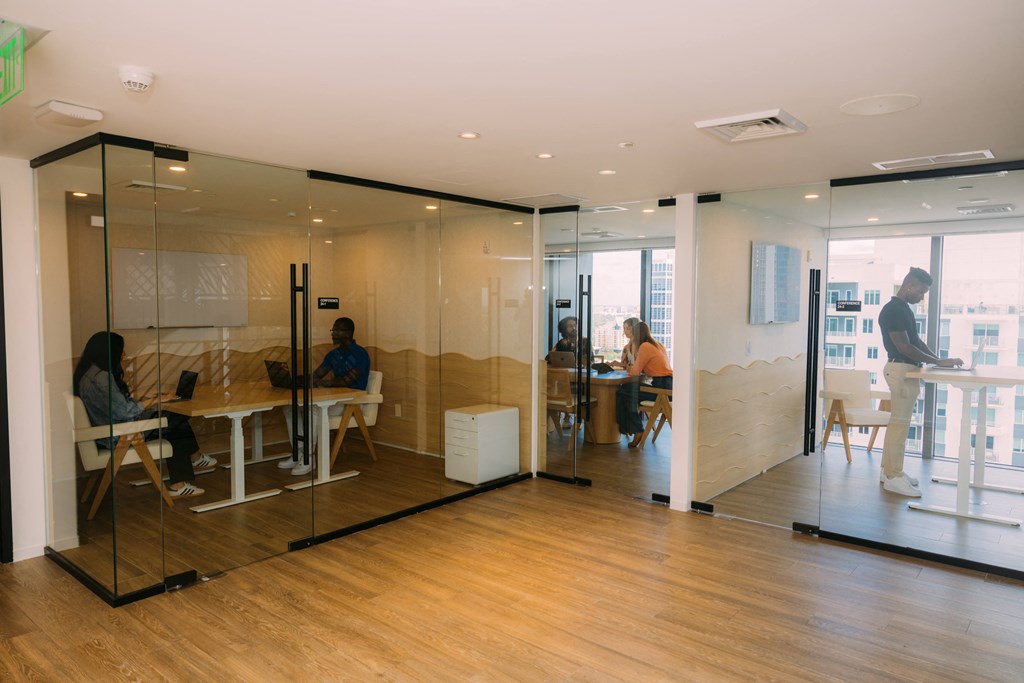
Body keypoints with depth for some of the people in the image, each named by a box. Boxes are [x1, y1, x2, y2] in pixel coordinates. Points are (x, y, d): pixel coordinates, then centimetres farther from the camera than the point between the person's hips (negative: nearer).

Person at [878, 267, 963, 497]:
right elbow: (903, 346, -20)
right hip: (901, 370, -10)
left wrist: (938, 360, 7)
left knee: (897, 422, 13)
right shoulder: (893, 310, -16)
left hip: (906, 370, 10)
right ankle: (893, 477, -1)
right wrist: (938, 362, -18)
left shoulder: (904, 309, 15)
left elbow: (916, 341, 19)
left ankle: (889, 470, 20)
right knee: (900, 424, -7)